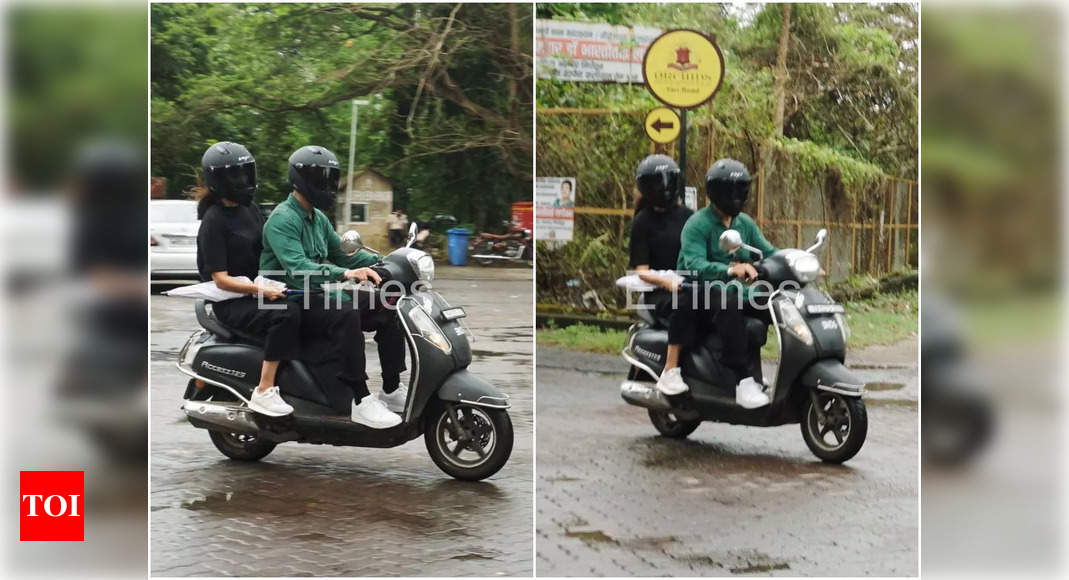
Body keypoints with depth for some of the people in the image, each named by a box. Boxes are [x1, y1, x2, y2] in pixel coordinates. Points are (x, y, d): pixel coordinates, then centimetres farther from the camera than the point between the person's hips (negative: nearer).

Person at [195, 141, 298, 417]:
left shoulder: (250, 210, 12)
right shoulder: (214, 221, -11)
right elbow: (221, 279, -16)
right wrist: (261, 290, -28)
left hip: (255, 293, 8)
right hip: (230, 303, -8)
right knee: (287, 314, -33)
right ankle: (264, 392, -32)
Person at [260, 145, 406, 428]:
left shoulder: (318, 219, 15)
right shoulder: (282, 219, -15)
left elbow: (340, 253, 23)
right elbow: (296, 267, -30)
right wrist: (345, 274, -43)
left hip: (316, 297, 9)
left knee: (387, 308, -5)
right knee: (345, 314, -36)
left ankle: (392, 390, -4)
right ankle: (360, 402, -36)